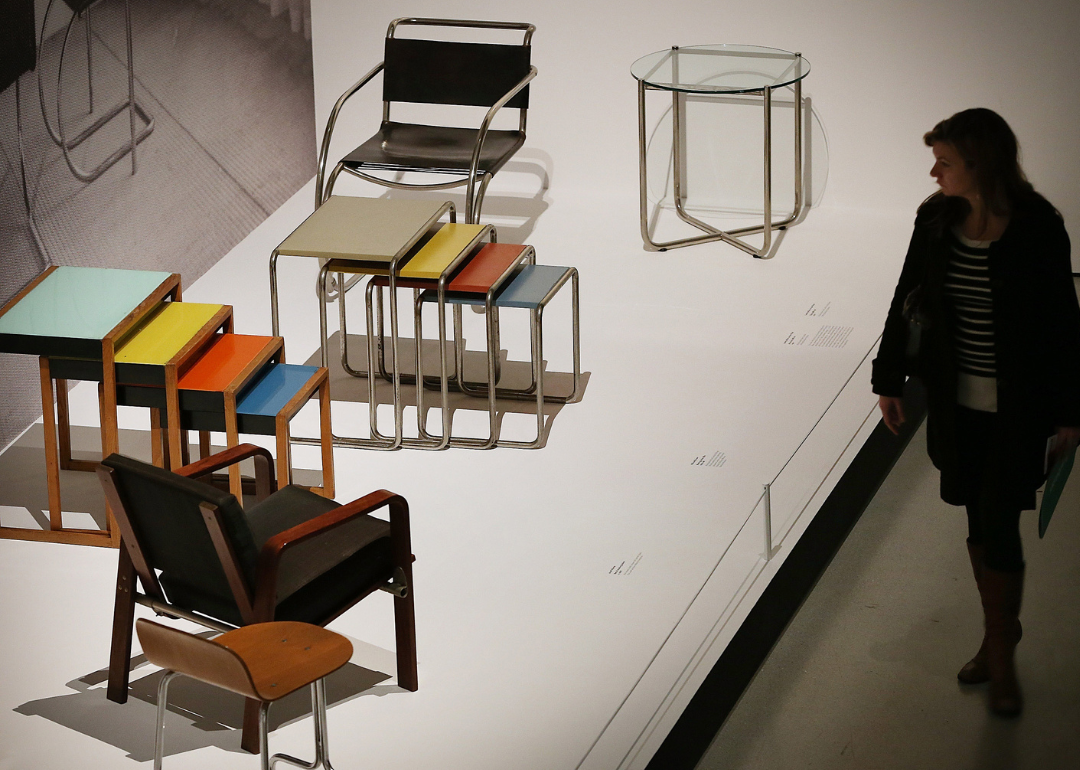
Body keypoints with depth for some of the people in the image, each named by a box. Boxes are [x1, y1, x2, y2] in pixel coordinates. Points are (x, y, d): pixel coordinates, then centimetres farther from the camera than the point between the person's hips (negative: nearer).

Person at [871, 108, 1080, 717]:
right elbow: (907, 301, 8)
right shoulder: (937, 220, -3)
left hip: (1016, 409, -4)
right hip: (956, 402, 4)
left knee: (999, 529, -1)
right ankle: (1000, 632, 31)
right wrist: (889, 380, 11)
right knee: (979, 523, 14)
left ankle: (1002, 655, 15)